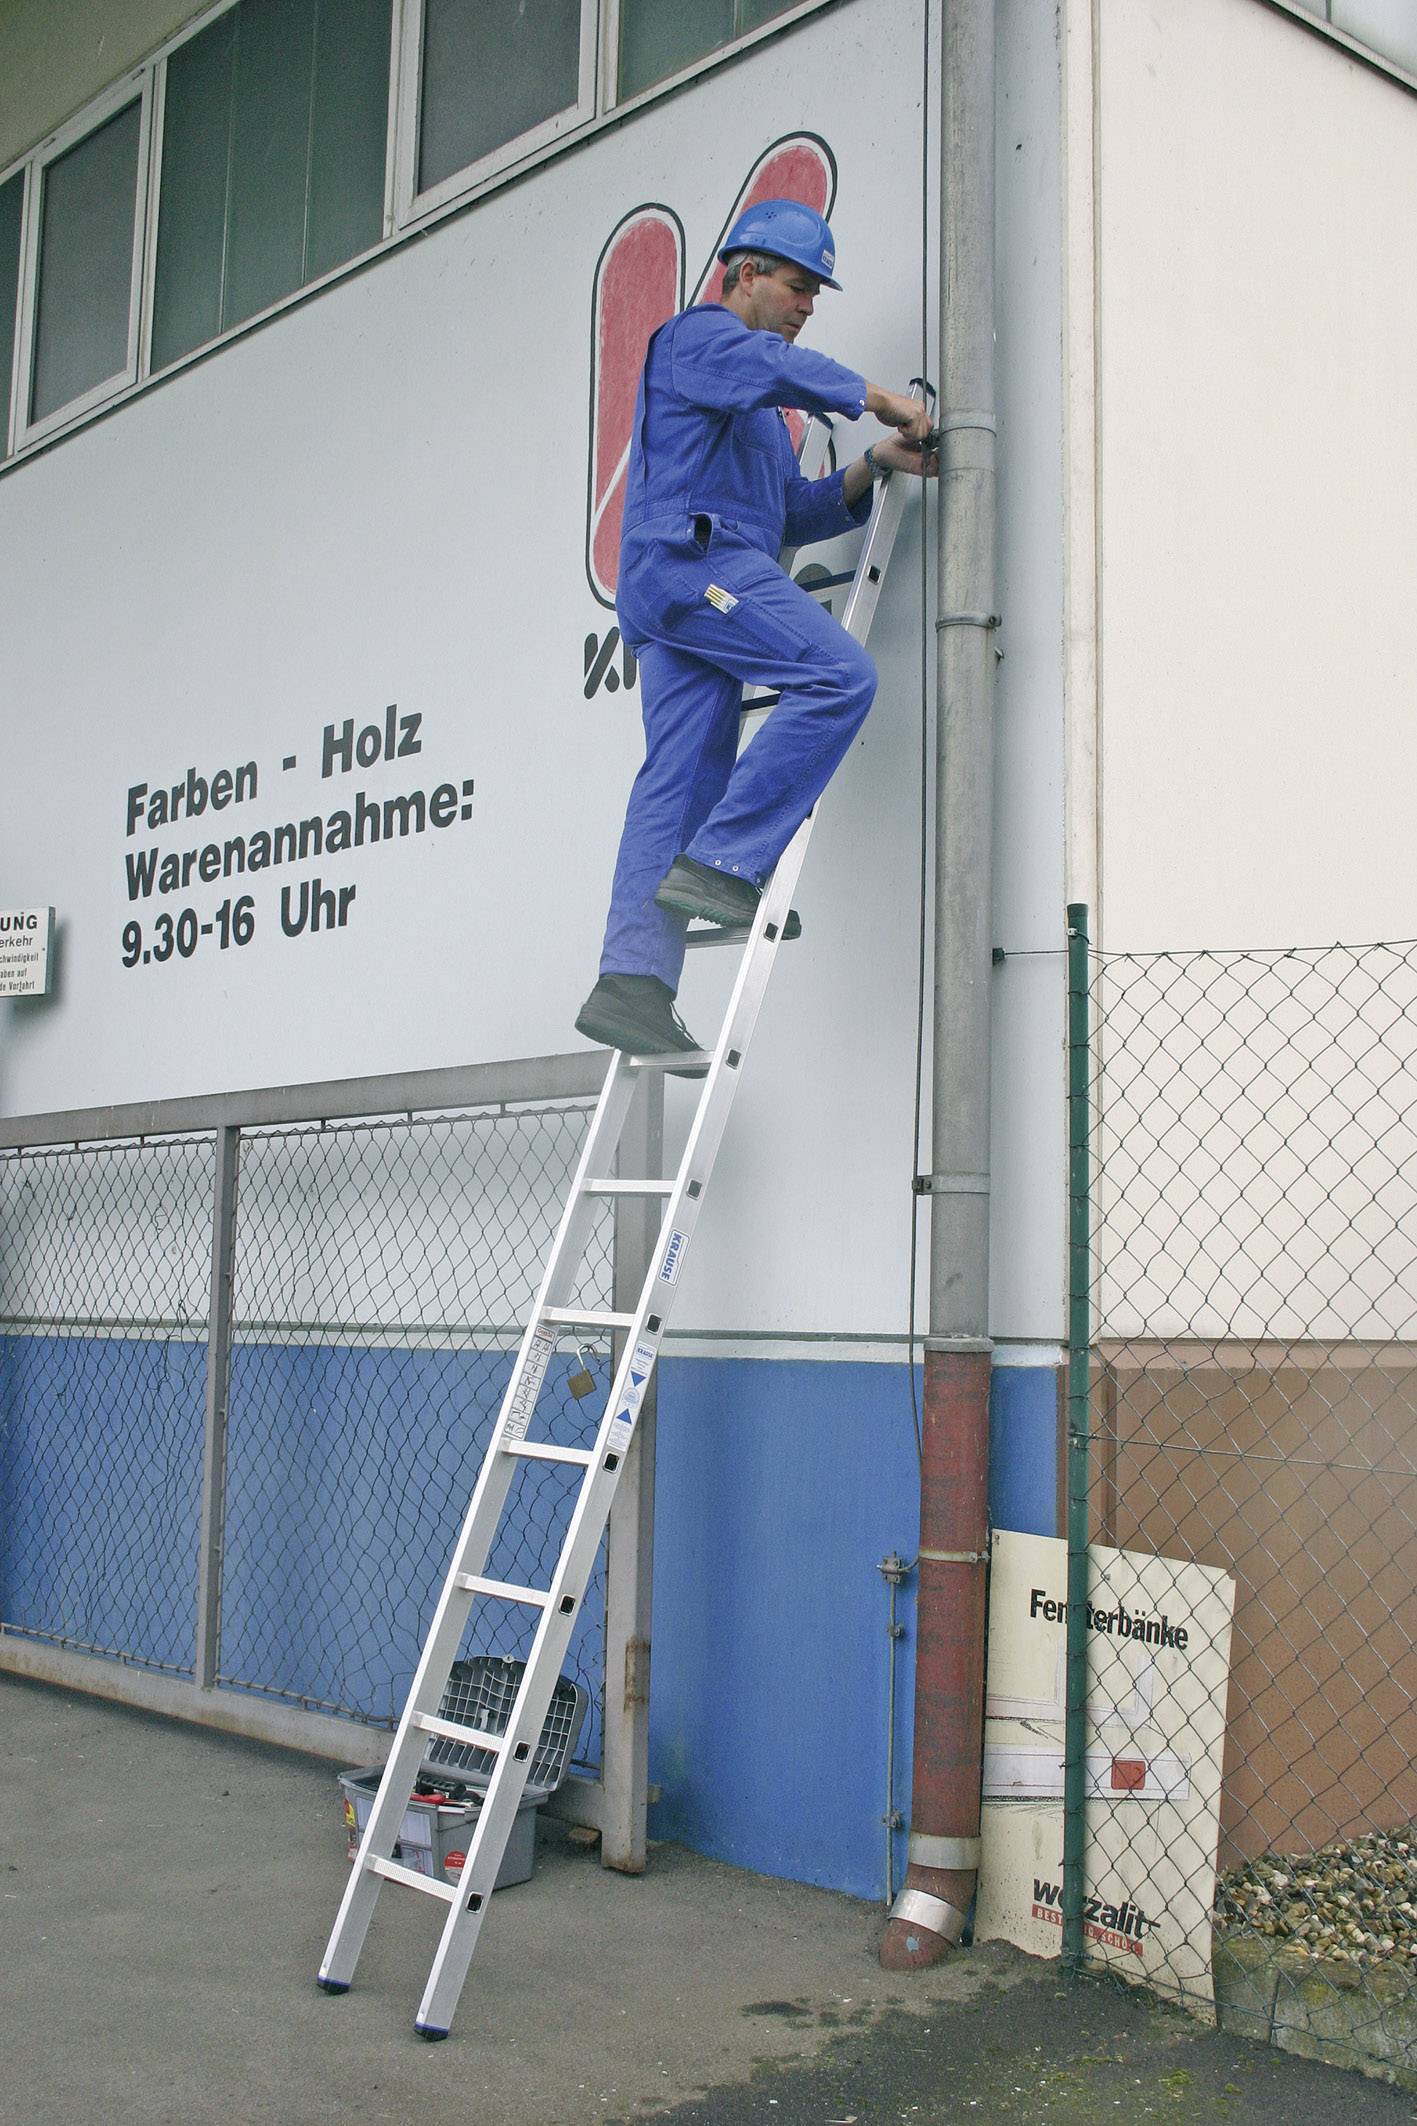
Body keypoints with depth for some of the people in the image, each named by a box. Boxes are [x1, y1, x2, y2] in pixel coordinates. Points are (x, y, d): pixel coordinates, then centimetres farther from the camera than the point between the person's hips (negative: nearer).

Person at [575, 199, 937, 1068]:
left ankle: (632, 981, -6)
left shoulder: (755, 406, 34)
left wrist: (874, 466, 13)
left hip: (686, 583, 10)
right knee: (839, 675, -21)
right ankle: (720, 863, -23)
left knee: (681, 782, 0)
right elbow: (779, 368, -17)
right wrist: (880, 400, -9)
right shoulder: (700, 334, 6)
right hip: (694, 557, -10)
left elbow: (794, 513, 26)